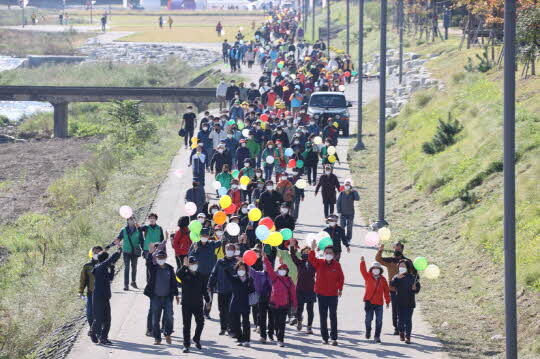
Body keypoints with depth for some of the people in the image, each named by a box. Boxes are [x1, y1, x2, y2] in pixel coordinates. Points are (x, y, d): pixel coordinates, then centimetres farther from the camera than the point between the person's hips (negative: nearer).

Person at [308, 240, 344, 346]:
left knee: (333, 316, 1)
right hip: (321, 294, 1)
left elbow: (341, 277, 4)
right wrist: (312, 250, -35)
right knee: (323, 317, 8)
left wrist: (340, 289, 0)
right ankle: (325, 338, 16)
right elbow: (311, 259, -18)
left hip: (333, 294, -1)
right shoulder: (319, 263, -1)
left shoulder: (337, 265, -1)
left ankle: (334, 338, 5)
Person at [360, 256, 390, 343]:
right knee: (368, 319, 5)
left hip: (379, 303, 1)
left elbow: (386, 291, 11)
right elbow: (363, 270, -14)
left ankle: (377, 337, 3)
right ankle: (368, 331, 32)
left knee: (379, 321, -3)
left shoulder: (383, 279, 6)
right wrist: (362, 262, -29)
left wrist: (387, 301, 11)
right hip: (369, 302, -1)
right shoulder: (368, 277, 3)